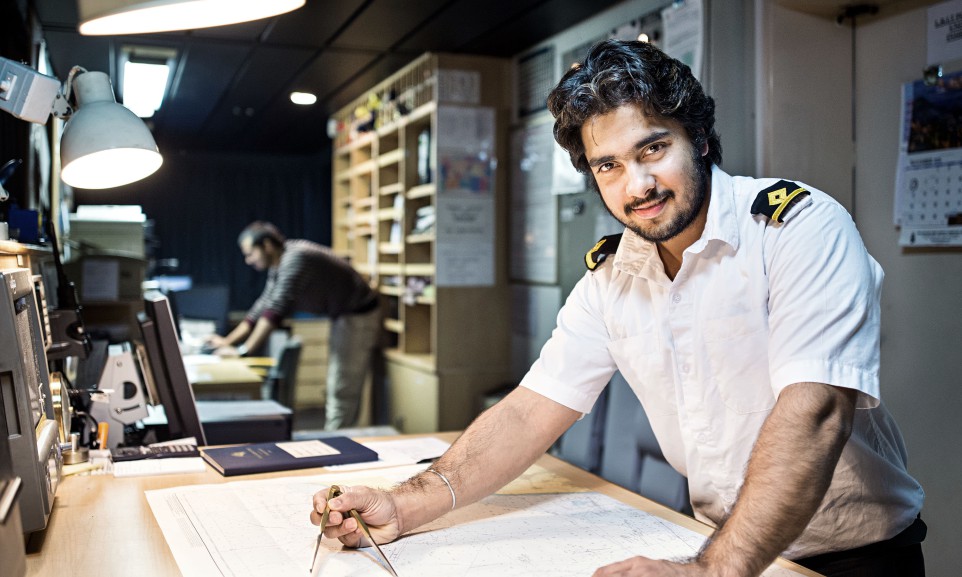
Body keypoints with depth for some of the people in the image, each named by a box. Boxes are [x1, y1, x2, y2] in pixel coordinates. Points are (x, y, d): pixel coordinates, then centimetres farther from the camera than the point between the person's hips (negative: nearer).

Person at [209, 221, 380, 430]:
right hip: (343, 317, 10)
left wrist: (243, 350, -28)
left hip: (358, 317, -10)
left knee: (342, 392, -10)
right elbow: (263, 305, 12)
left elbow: (277, 307, -29)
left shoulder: (295, 258, -23)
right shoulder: (279, 265, 7)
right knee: (337, 390, 14)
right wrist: (228, 341, 8)